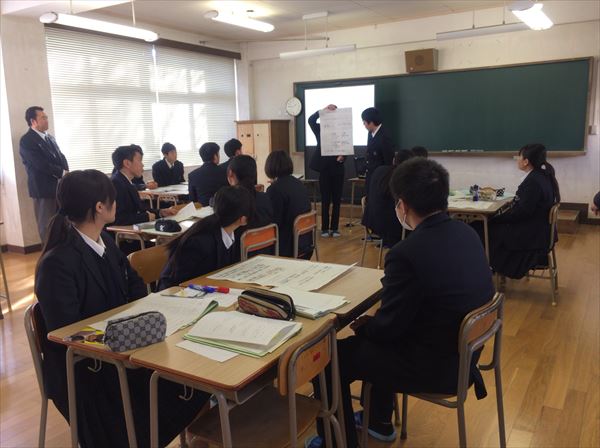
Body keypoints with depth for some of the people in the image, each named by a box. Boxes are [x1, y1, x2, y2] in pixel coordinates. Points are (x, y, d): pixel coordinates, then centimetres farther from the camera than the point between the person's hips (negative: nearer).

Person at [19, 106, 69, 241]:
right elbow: (41, 164, -19)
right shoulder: (26, 140, -10)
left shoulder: (50, 137, 15)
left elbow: (61, 157, 12)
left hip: (59, 186, 7)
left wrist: (66, 172, -8)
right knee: (47, 225, 3)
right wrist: (62, 173, -11)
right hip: (44, 188, -7)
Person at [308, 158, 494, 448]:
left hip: (434, 366, -8)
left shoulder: (407, 253, -29)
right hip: (464, 349, 9)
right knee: (371, 338, 29)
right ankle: (380, 422, 45)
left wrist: (361, 325, 3)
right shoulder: (467, 233, -2)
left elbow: (388, 327, -19)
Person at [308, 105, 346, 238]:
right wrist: (324, 110, -25)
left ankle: (334, 228, 14)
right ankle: (324, 228, 11)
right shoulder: (320, 129, 2)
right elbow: (311, 120, -15)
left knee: (337, 200, 5)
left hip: (337, 168, 1)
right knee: (325, 200, 3)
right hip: (324, 168, -1)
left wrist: (343, 156, -18)